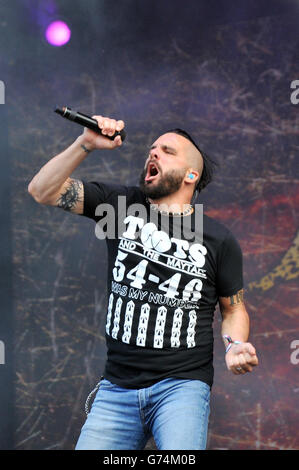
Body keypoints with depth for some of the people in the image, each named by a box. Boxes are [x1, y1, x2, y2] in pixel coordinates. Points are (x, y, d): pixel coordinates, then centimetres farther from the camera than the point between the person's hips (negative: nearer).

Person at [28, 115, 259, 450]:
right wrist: (86, 144, -10)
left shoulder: (219, 240, 5)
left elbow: (234, 308, 15)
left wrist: (234, 347, -6)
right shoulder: (121, 203, 9)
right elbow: (42, 190, 2)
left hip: (182, 385, -2)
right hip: (117, 387, 3)